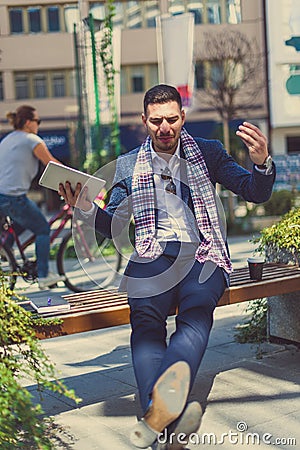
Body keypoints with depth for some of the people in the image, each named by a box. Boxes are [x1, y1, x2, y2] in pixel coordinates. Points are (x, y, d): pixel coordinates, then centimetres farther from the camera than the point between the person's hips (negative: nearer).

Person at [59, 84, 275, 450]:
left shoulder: (207, 152, 16)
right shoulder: (129, 165, 19)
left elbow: (257, 193, 9)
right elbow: (112, 226, 16)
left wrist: (262, 163, -13)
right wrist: (85, 208, -5)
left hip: (202, 254, 0)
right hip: (153, 256, 1)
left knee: (196, 313, -35)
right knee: (145, 320, -33)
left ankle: (161, 407, -58)